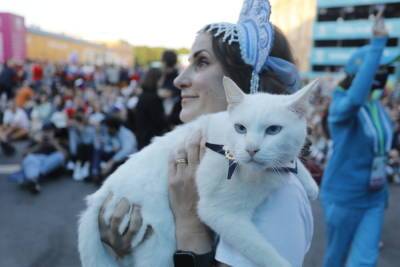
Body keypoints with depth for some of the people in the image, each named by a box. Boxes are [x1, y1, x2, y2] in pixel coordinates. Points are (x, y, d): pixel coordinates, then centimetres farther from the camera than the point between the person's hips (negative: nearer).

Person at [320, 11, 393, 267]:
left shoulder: (380, 109, 3)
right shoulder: (341, 105, -18)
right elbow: (356, 98, -43)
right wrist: (378, 43, -42)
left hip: (374, 198, 5)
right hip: (344, 196, -5)